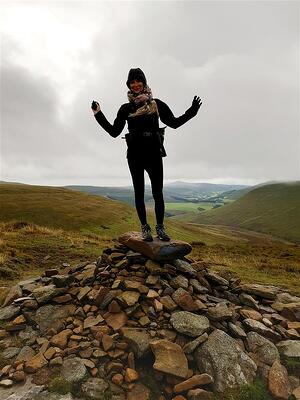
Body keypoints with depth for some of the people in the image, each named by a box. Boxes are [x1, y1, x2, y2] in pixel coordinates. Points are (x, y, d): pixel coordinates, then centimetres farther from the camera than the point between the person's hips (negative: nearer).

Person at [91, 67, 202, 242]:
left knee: (158, 192, -2)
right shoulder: (126, 108, 11)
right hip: (135, 155, 1)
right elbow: (114, 131, 11)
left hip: (154, 153, -1)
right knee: (139, 193, 3)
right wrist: (98, 114, 7)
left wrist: (192, 111, 4)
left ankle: (160, 228, 11)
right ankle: (145, 228, 13)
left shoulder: (157, 104, 10)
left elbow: (174, 123, 13)